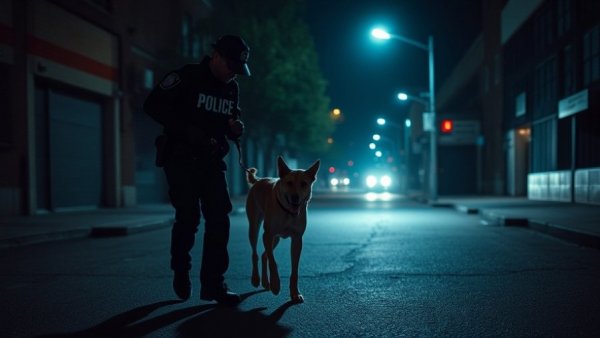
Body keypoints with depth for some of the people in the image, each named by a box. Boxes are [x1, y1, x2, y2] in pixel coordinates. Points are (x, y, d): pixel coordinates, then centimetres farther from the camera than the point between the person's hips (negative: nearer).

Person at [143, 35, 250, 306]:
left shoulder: (231, 88, 10)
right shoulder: (186, 77, -10)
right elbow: (153, 105, -15)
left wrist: (236, 127, -5)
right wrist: (186, 130, -23)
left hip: (211, 161, 6)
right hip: (181, 159, -6)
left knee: (219, 219, -3)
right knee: (188, 217, -8)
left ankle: (213, 284, 2)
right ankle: (181, 272, 17)